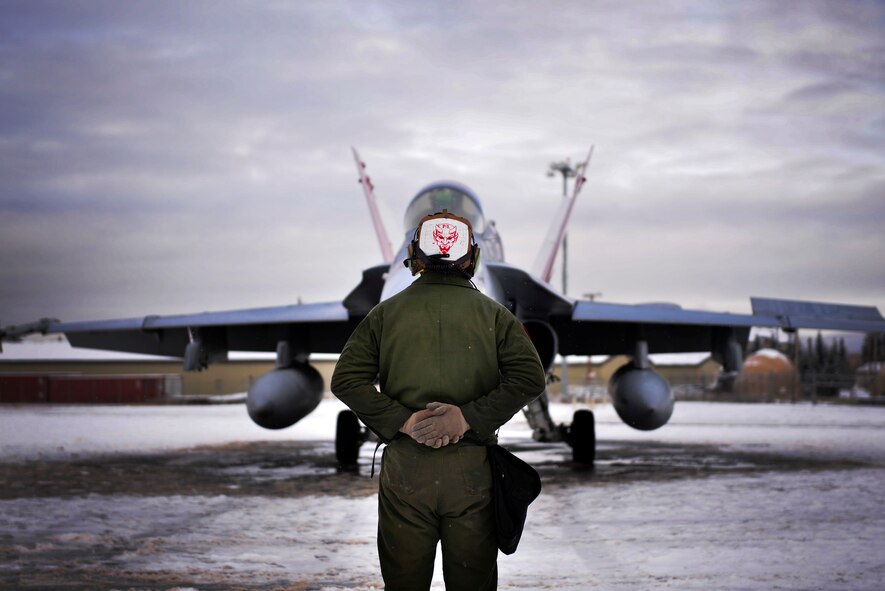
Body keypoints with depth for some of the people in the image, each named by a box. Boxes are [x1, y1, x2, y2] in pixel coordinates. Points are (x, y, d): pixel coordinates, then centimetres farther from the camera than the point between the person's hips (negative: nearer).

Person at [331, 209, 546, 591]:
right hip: (473, 469, 0)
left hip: (404, 469, 0)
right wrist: (469, 417, -10)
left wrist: (401, 420, -8)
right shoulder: (494, 315, 4)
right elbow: (529, 377, -9)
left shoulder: (386, 313, 5)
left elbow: (346, 380, -5)